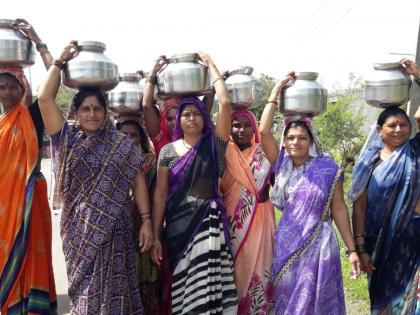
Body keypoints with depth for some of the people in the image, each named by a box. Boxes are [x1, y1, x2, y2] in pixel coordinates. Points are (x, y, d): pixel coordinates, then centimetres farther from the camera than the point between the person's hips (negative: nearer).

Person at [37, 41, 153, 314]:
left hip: (115, 229, -1)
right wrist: (61, 60, -2)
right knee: (84, 286, 12)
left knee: (113, 288, 6)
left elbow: (138, 181, -2)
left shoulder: (122, 144, 0)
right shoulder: (67, 139, 3)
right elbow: (45, 98, -5)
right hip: (79, 228, 1)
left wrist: (146, 220, -9)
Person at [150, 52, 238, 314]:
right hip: (177, 226, 2)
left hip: (209, 223, -2)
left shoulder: (214, 145, 0)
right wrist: (155, 236, -2)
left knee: (209, 288, -7)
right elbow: (160, 195, 3)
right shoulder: (168, 151, 4)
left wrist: (211, 65, -2)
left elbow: (226, 103, -11)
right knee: (182, 290, 9)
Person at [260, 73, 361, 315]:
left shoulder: (327, 168, -6)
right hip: (286, 244, 3)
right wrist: (277, 90, -7)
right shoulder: (282, 165, 2)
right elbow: (264, 131, -9)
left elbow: (339, 209, -4)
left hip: (318, 245, -3)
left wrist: (352, 249, -6)